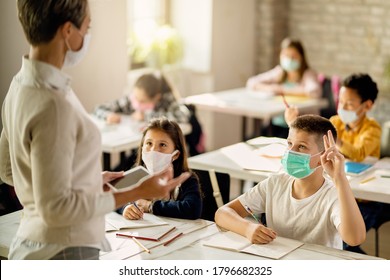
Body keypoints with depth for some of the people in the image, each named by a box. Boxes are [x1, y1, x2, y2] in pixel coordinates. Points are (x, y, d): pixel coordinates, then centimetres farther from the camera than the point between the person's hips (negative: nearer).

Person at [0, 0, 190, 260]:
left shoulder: (21, 85, 3)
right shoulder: (51, 104, -25)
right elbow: (55, 208, -23)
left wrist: (93, 180, 13)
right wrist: (136, 193, -20)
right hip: (64, 253, -9)